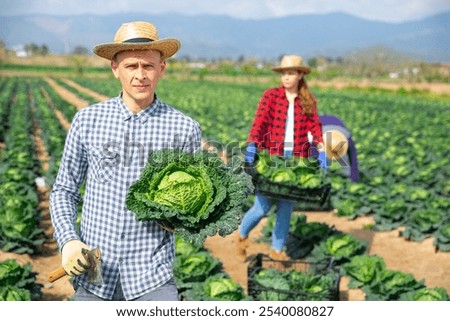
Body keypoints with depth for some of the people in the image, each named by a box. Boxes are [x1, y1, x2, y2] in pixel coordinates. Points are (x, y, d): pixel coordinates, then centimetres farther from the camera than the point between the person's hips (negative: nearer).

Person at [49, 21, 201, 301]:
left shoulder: (185, 128, -3)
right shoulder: (87, 120, 2)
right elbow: (64, 190, 9)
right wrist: (68, 241, -7)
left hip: (152, 276, -2)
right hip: (92, 275, 2)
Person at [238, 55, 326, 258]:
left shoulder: (308, 100, 9)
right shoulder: (270, 95, 2)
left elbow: (314, 126, 0)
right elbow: (259, 121, -9)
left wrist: (321, 149, -14)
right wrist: (251, 145, -23)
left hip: (296, 158, 2)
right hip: (271, 156, -2)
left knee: (286, 207, 6)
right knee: (263, 206, -2)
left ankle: (277, 249, 22)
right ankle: (242, 234, 27)